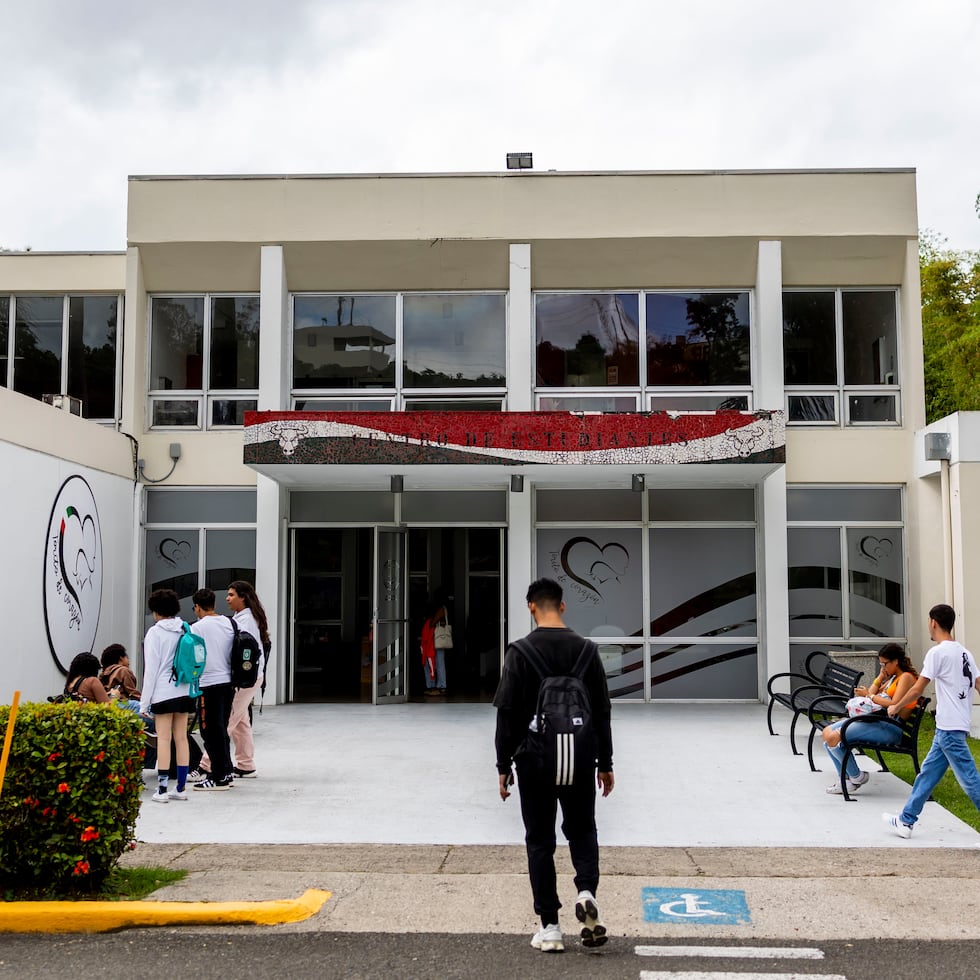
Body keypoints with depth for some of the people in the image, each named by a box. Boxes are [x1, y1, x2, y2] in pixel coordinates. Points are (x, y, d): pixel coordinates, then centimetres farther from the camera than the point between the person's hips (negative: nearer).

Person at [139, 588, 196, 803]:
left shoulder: (155, 633, -7)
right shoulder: (186, 630, 7)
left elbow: (151, 669, -8)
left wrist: (144, 702, -4)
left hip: (163, 692, -5)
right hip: (184, 691, 5)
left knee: (163, 738, -2)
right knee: (181, 737, 9)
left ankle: (162, 789, -2)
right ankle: (181, 787, 12)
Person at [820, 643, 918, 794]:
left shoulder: (906, 677, -6)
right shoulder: (891, 677, 23)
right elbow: (872, 693, 20)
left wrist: (869, 696, -9)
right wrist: (881, 677, 15)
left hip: (890, 727, -10)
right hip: (875, 720, 10)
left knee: (834, 737, -23)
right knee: (827, 732, -1)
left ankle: (857, 777, -3)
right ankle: (845, 779, -2)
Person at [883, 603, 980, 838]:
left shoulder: (937, 652, -13)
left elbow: (917, 689, -10)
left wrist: (895, 707, 4)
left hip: (949, 728, -9)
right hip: (949, 727, 9)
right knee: (927, 774, 14)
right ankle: (906, 820, 20)